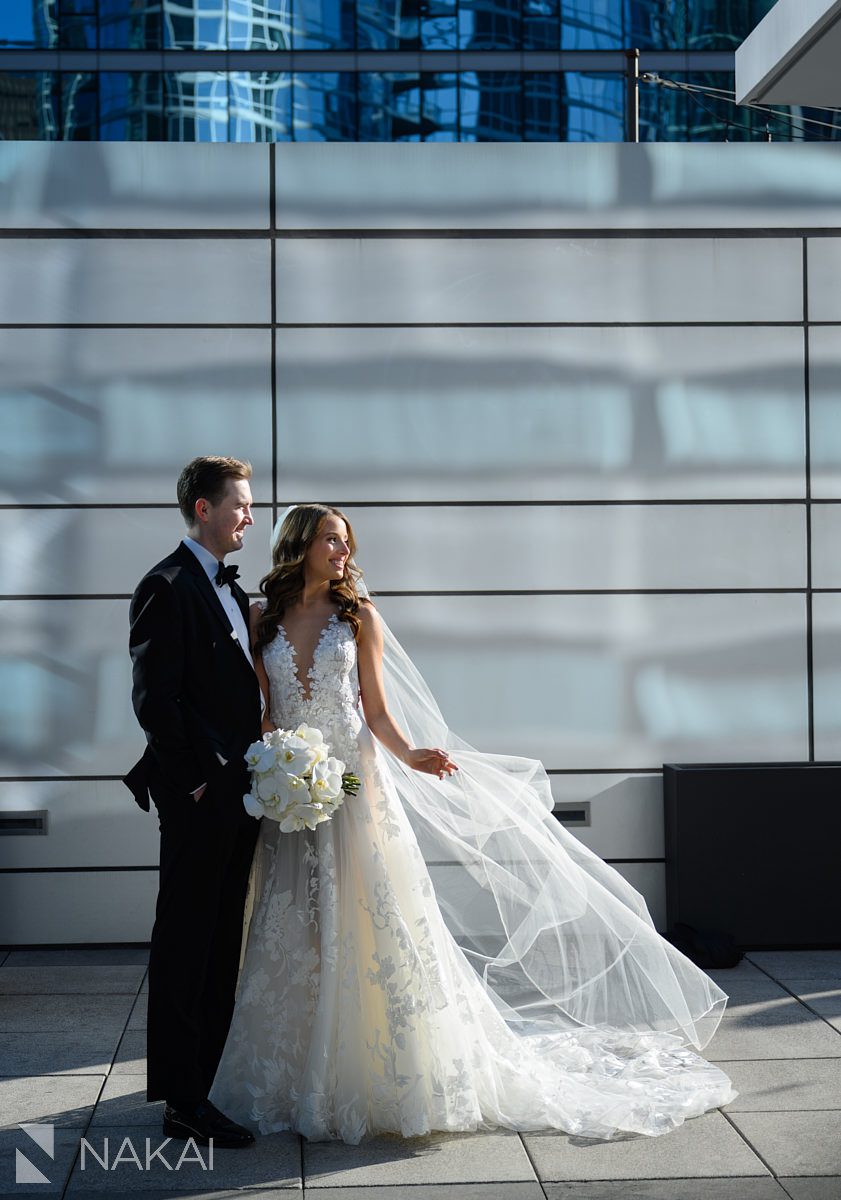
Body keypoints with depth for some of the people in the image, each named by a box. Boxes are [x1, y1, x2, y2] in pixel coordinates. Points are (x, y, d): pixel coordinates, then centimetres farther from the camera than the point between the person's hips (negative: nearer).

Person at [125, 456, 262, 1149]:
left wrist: (250, 773, 10)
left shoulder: (231, 590, 17)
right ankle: (184, 1103, 4)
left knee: (219, 943, 14)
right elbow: (154, 698, -17)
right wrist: (201, 776, -16)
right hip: (198, 798, -9)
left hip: (236, 792, 9)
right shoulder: (169, 586, -11)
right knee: (186, 945, -2)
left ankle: (204, 1076, 25)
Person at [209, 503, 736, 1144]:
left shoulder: (359, 616, 4)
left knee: (368, 929, -1)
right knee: (294, 937, 6)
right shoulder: (262, 618, 6)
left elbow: (378, 711, 3)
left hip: (355, 785, -1)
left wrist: (409, 754, -15)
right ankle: (302, 1080, 19)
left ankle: (379, 1078, 10)